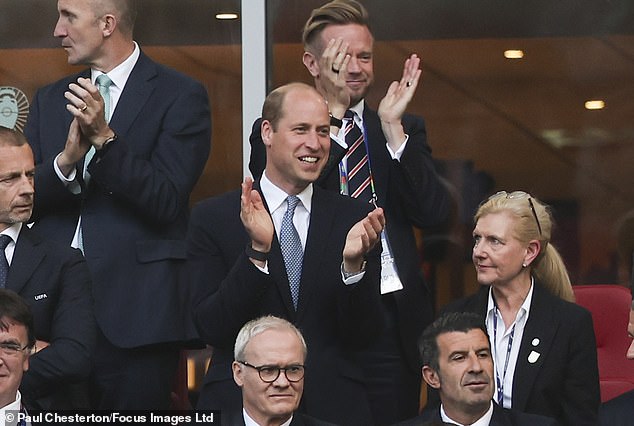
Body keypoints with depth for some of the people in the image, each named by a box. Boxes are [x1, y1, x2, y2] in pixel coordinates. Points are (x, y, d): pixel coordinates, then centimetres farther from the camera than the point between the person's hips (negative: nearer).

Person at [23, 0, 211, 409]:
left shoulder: (180, 95, -2)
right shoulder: (50, 99, 16)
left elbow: (167, 203, -10)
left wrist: (104, 137, -19)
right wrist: (66, 160, -12)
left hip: (134, 312, -4)